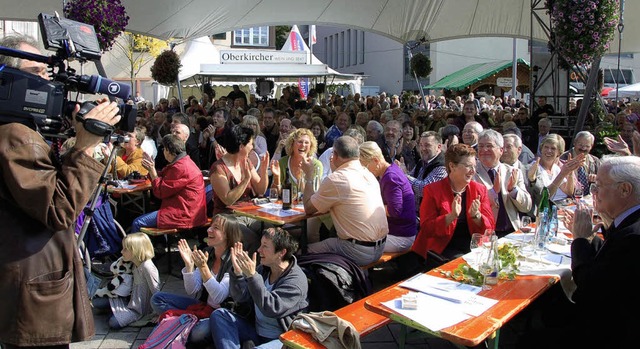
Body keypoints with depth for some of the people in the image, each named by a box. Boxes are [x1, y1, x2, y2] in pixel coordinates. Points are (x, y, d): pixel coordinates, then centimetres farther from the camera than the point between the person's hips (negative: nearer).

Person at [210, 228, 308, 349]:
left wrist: (252, 275, -31)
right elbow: (240, 297, 3)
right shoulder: (263, 269, 4)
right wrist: (237, 272, -14)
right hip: (256, 333, 8)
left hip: (281, 339, -7)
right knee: (219, 314, -7)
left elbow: (271, 309, -27)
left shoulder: (296, 280, -16)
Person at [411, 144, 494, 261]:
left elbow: (490, 228, 5)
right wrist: (451, 216, -23)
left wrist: (476, 215, -15)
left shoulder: (480, 190, 9)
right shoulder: (432, 190, -3)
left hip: (474, 248, 5)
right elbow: (426, 229, -9)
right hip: (441, 250, -5)